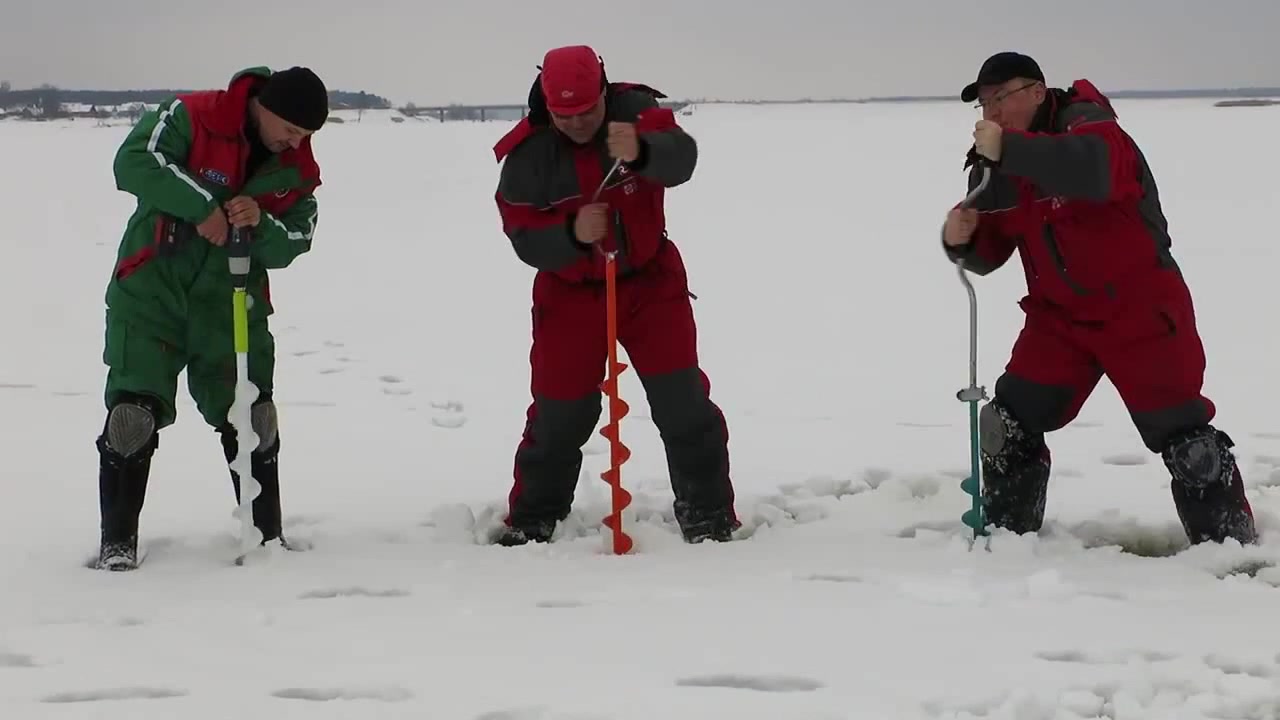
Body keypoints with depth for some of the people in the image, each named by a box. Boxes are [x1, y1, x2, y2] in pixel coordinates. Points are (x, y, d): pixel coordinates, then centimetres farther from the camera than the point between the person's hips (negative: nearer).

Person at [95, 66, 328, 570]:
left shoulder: (299, 169, 1)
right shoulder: (191, 117, -15)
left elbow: (294, 242, 1)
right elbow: (134, 163, -26)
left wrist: (260, 224, -21)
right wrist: (202, 206, -27)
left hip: (233, 301, 4)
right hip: (152, 288, -4)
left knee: (250, 416, 3)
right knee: (134, 410, -8)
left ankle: (266, 533, 17)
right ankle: (117, 539, 2)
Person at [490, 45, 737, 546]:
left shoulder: (636, 111, -16)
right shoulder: (527, 154, -15)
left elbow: (681, 158, -35)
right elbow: (524, 239, -15)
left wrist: (640, 152, -57)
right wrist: (572, 234, -35)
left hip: (649, 279, 0)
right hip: (570, 293, 0)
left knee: (683, 400, -4)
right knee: (560, 412, 3)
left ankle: (709, 515, 9)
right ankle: (531, 520, 21)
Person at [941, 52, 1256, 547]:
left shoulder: (1084, 121, -17)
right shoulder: (991, 163, 4)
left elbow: (1093, 169, -42)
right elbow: (990, 253, 7)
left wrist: (1007, 148, -41)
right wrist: (962, 240, -16)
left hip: (1139, 307, -6)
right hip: (1060, 315, 7)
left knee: (1178, 429, -4)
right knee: (1010, 422, 2)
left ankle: (1232, 539, 8)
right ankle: (1004, 533, 17)